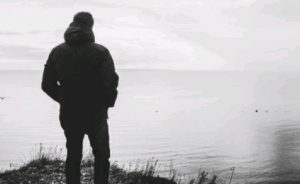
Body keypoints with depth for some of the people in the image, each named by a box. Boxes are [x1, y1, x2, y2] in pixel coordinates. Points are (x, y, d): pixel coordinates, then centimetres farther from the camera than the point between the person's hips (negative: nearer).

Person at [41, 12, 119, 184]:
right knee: (101, 156, 13)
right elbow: (110, 83, -19)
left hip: (69, 114, 3)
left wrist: (64, 100, 13)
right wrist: (108, 103, -1)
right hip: (95, 114, -3)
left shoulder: (57, 51, 1)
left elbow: (47, 85, 1)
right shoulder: (100, 52, -12)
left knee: (73, 156, 17)